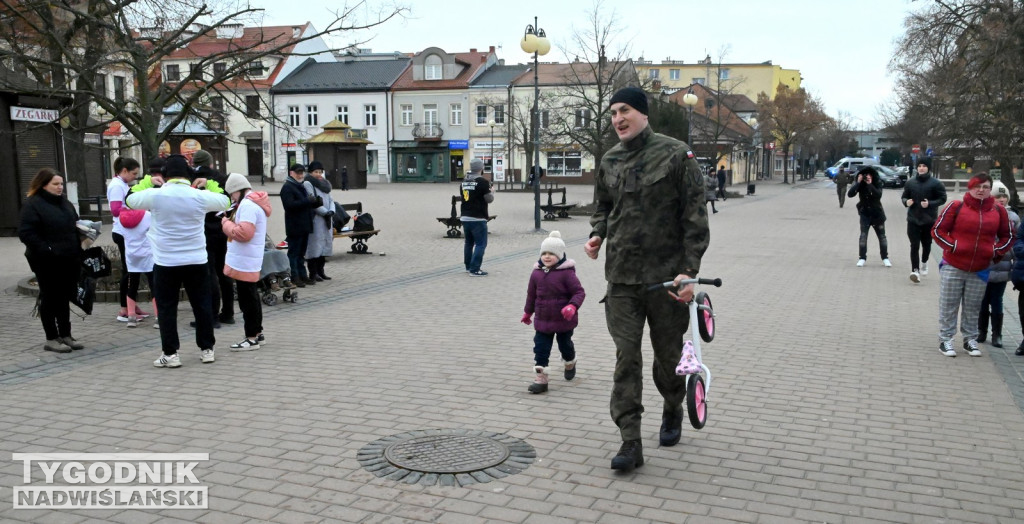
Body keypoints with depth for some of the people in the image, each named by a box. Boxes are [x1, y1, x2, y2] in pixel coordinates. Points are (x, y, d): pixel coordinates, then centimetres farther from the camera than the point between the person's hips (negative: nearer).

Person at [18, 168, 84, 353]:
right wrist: (46, 250, -22)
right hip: (47, 263, -7)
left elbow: (75, 226, 22)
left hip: (68, 261, 7)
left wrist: (78, 251, 8)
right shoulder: (33, 205, -8)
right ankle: (51, 339, 10)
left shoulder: (65, 203, 14)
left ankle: (65, 335, 21)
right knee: (49, 299, 2)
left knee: (64, 298, 12)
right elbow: (26, 233, -15)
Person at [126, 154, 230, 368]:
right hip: (196, 261, 2)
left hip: (165, 262, -1)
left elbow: (129, 199, 10)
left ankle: (170, 354, 8)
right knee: (202, 305, 12)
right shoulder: (200, 196, -5)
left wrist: (147, 183, 20)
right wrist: (209, 185, 22)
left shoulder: (155, 195, -8)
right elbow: (225, 200, 13)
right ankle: (207, 349, 17)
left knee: (167, 308, 7)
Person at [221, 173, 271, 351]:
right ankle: (257, 332, 26)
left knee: (247, 298, -5)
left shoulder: (247, 205, -18)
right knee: (251, 296, 17)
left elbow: (244, 233, -25)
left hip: (244, 262, -11)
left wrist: (226, 223, -12)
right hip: (246, 261, 11)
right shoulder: (252, 202, 16)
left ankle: (252, 338, 0)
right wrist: (230, 222, 5)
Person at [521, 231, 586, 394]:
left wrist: (573, 306, -33)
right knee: (540, 347, -2)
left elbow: (579, 292, -16)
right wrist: (528, 312, 20)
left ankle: (570, 364, 48)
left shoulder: (566, 273, -16)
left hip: (564, 320, -3)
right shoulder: (536, 273, -2)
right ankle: (541, 379, 1)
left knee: (565, 344, 17)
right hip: (542, 320, 3)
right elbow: (531, 294, 11)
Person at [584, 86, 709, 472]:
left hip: (665, 276, -3)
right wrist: (597, 235, 3)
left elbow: (695, 216, -7)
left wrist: (689, 269, -14)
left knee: (668, 355, 11)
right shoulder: (610, 161, 10)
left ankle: (673, 411, 40)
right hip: (621, 277, 3)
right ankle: (630, 442, 1)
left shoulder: (676, 154, -5)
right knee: (626, 358, -3)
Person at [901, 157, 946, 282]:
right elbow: (904, 197, 13)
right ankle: (915, 270, -11)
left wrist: (930, 204, -20)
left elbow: (942, 199, -4)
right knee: (914, 246, -8)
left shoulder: (935, 183, -5)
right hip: (913, 220, 1)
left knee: (926, 244, 14)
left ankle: (924, 263, 41)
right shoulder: (910, 182, 4)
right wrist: (906, 202, -10)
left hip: (929, 220, -1)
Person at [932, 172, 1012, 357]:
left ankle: (970, 340, 25)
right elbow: (937, 230, -3)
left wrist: (996, 251, 0)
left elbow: (1008, 236, 15)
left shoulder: (998, 211, 3)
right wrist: (952, 246, -12)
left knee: (973, 308, 13)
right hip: (953, 267, -3)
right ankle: (945, 340, 14)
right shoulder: (956, 207, -8)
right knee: (948, 306, 5)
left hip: (980, 270, 3)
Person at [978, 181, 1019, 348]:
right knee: (983, 301, 10)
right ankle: (981, 331, 24)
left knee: (996, 302, 8)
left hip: (1002, 268, 1)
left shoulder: (1013, 218, 4)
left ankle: (997, 334, 16)